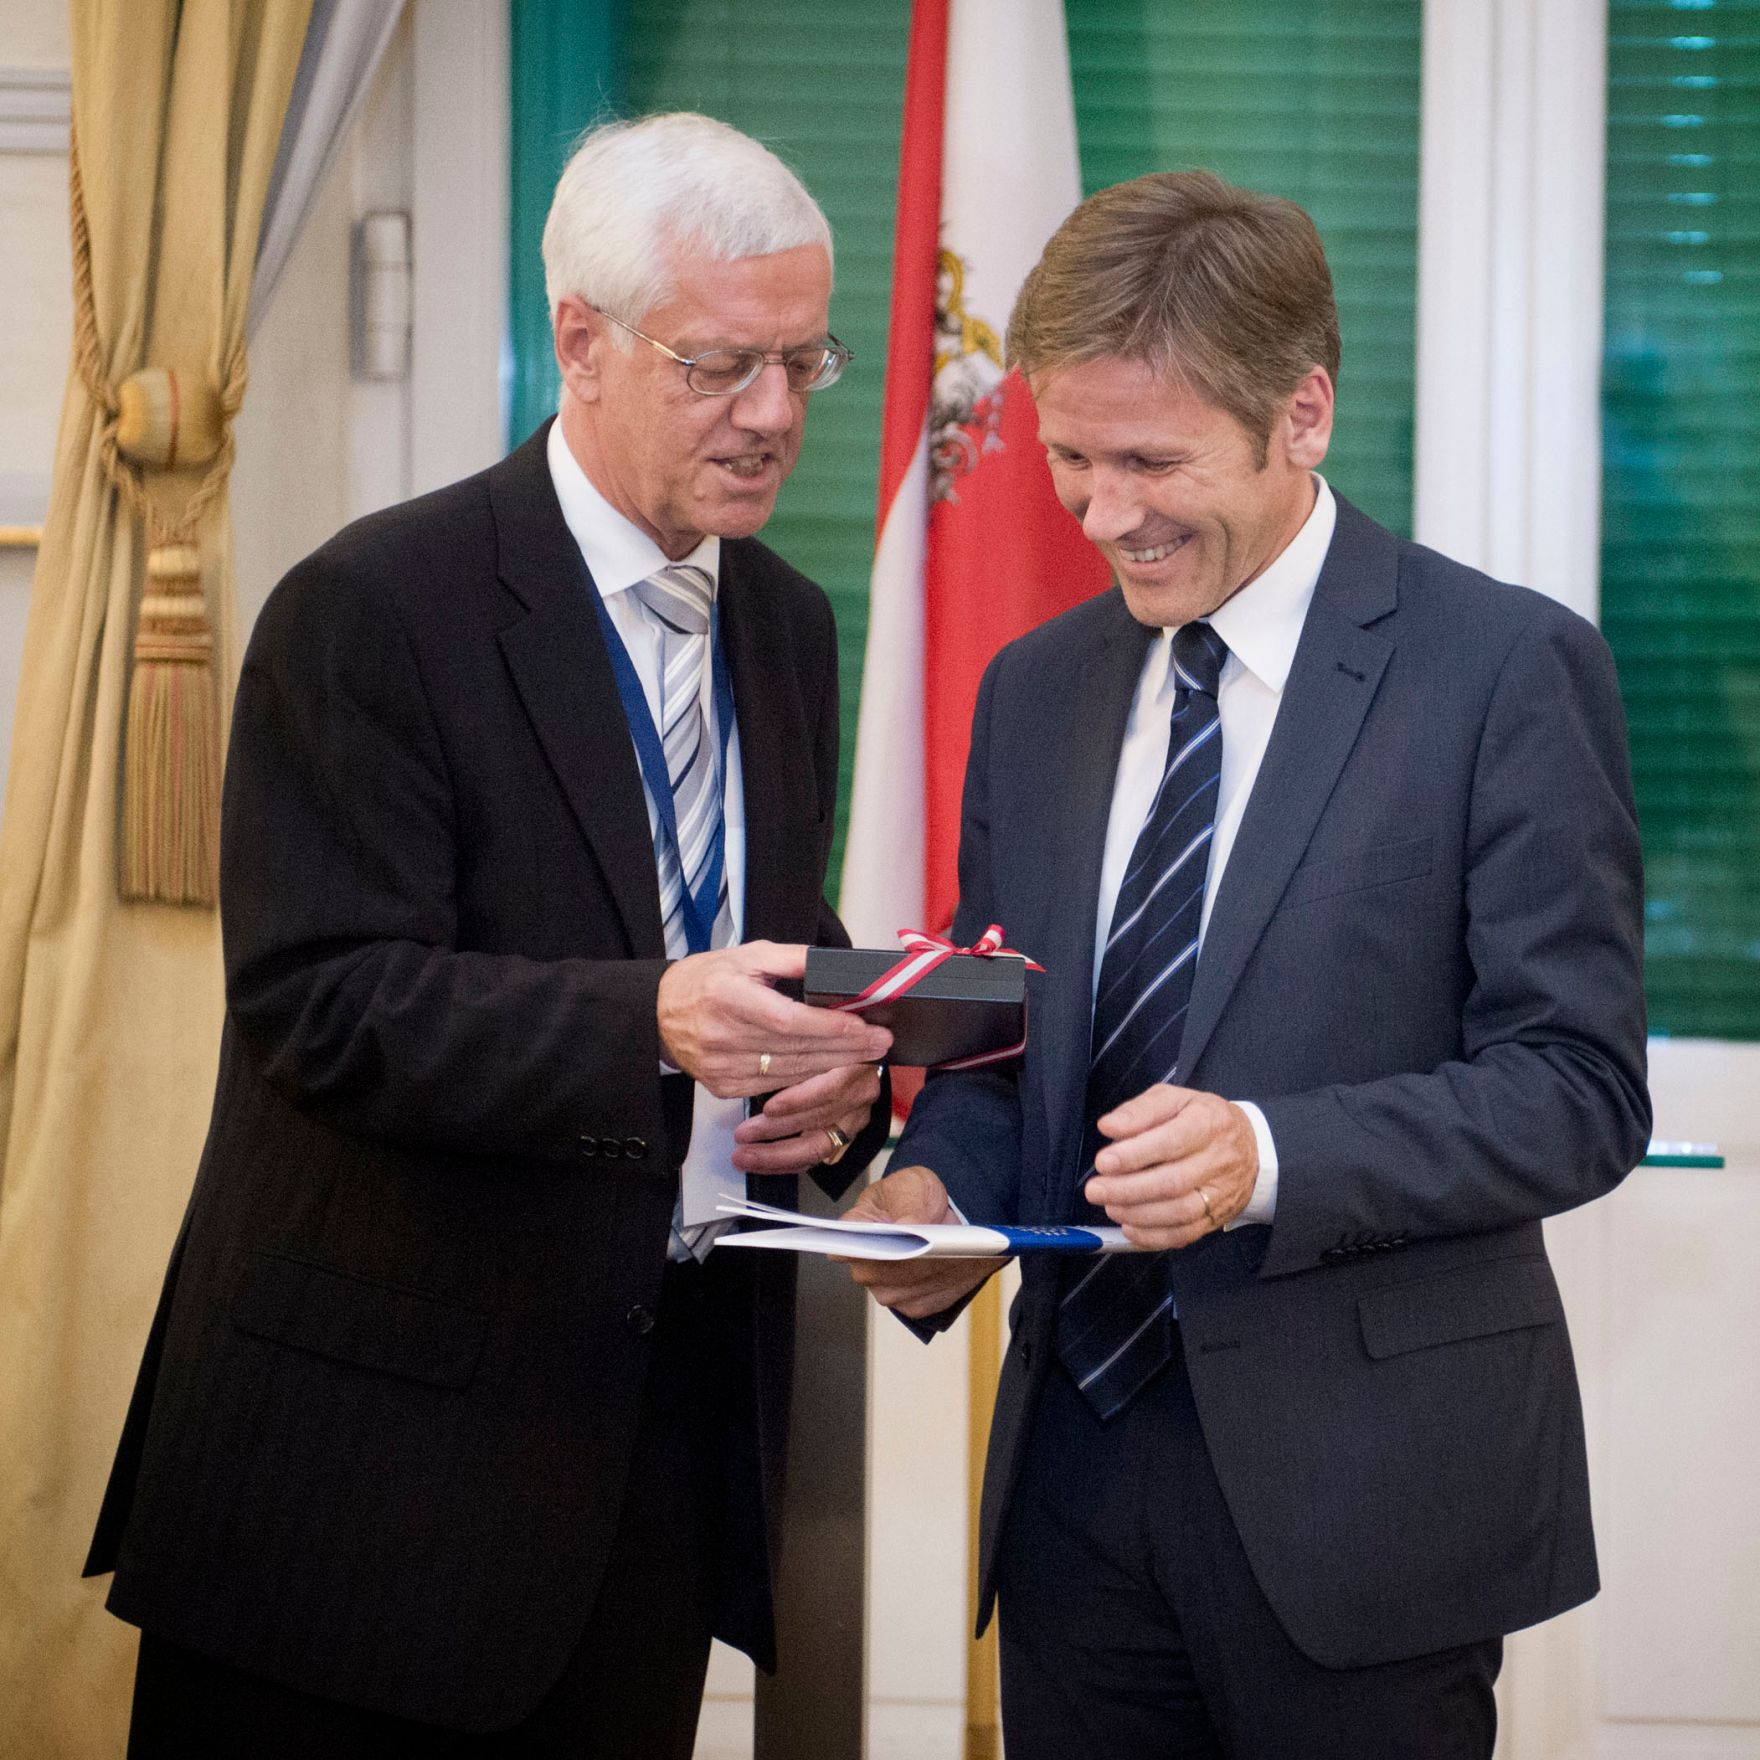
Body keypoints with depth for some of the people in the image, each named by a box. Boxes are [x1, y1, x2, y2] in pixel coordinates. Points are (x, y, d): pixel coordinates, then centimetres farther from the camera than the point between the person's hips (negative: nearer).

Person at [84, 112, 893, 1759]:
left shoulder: (787, 624, 12)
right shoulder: (375, 608, -11)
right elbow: (321, 1007, -19)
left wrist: (834, 1068, -4)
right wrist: (647, 1021, -32)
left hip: (666, 1415, 6)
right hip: (387, 1424, -6)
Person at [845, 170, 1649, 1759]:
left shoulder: (1508, 670, -6)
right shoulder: (1035, 691, 12)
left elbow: (1580, 1086, -11)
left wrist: (1273, 1156, -24)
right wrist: (940, 1186, -5)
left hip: (1358, 1503, -5)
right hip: (1077, 1470, 5)